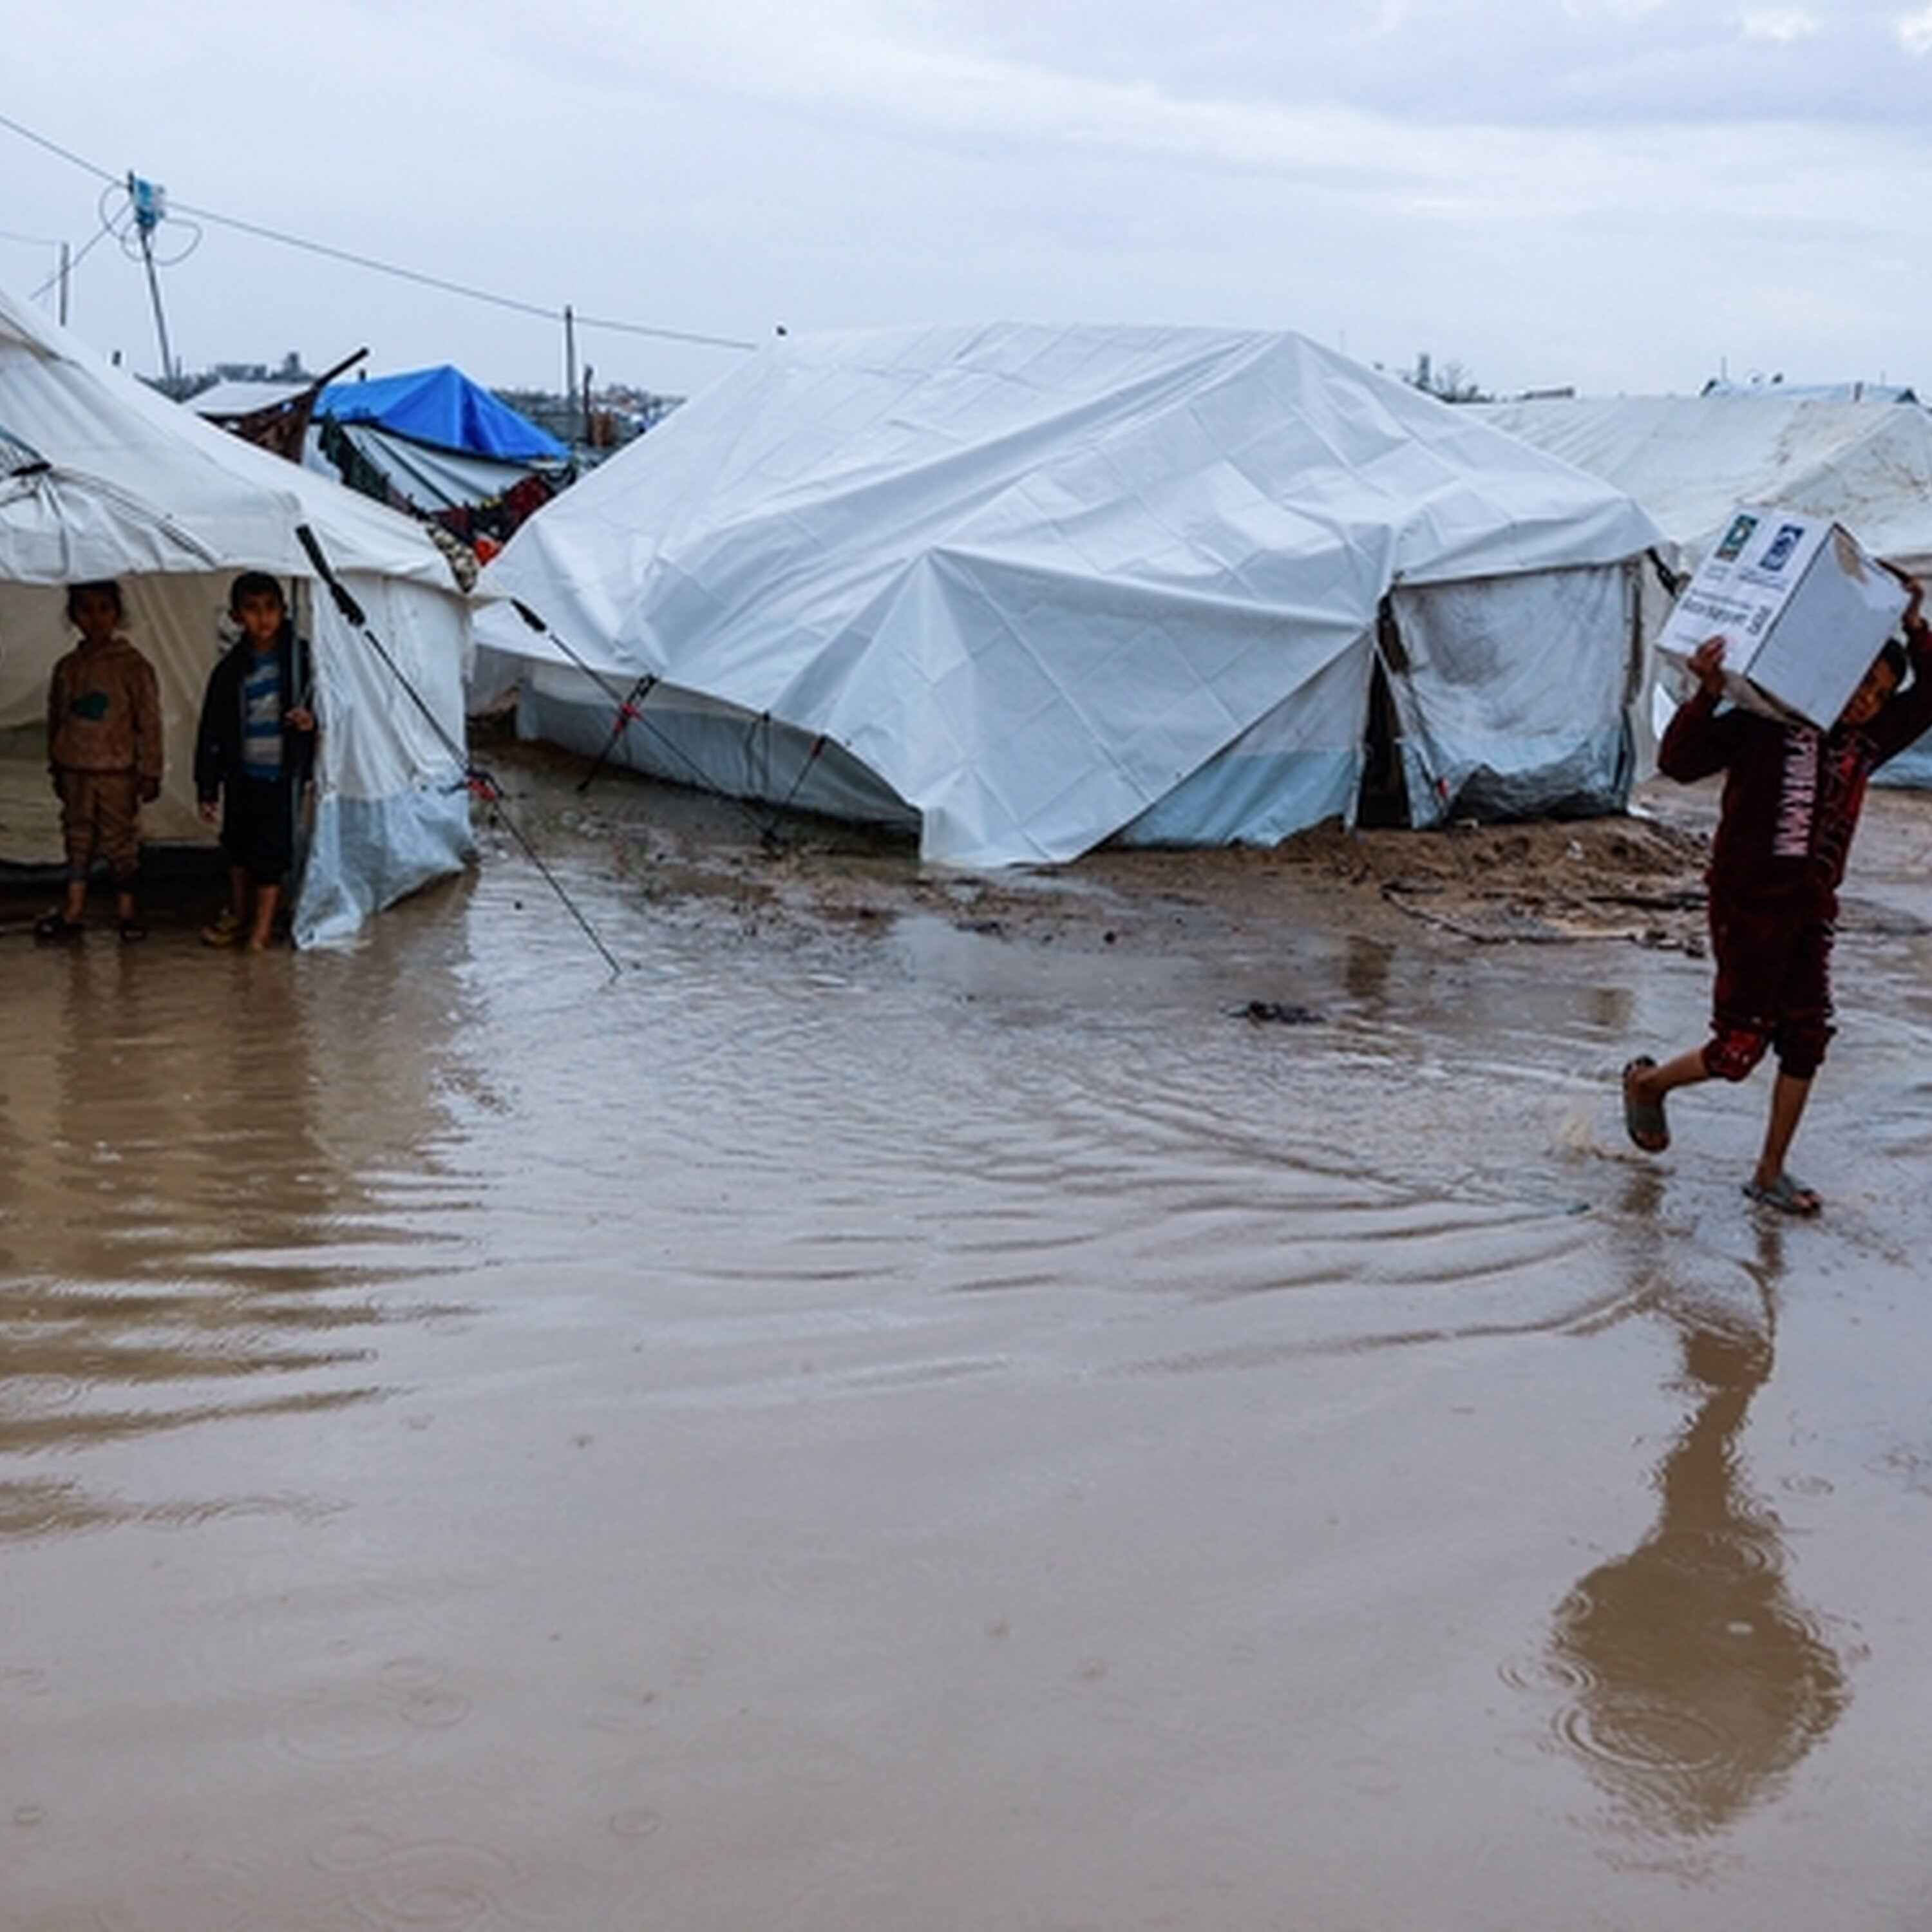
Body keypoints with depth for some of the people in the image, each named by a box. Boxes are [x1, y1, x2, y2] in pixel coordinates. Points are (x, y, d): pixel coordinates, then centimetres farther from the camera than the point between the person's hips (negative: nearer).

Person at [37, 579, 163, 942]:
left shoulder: (134, 666, -7)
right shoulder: (67, 668, 5)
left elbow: (149, 723, -5)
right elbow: (56, 721, 14)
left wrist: (150, 773, -6)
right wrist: (56, 768, 16)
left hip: (118, 773, -4)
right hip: (75, 772, 4)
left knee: (120, 840, 3)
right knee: (77, 839, 10)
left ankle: (126, 910, 15)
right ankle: (73, 910, 15)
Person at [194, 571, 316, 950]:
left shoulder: (301, 658, -7)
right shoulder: (230, 669, -1)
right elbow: (211, 731, 3)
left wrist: (312, 720, -19)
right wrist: (207, 788, 2)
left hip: (282, 772, -3)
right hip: (242, 772, 3)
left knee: (272, 848, -1)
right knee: (238, 846, 16)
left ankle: (263, 926, 11)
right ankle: (238, 916, 34)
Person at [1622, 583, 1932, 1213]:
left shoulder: (1864, 741, 8)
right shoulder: (1767, 724, -10)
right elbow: (1679, 762, -17)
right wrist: (1707, 695, -32)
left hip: (1811, 912, 7)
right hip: (1750, 906, -7)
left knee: (1805, 1044, 6)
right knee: (1740, 1048, -3)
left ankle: (1770, 1175, 19)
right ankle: (1646, 1083, 26)